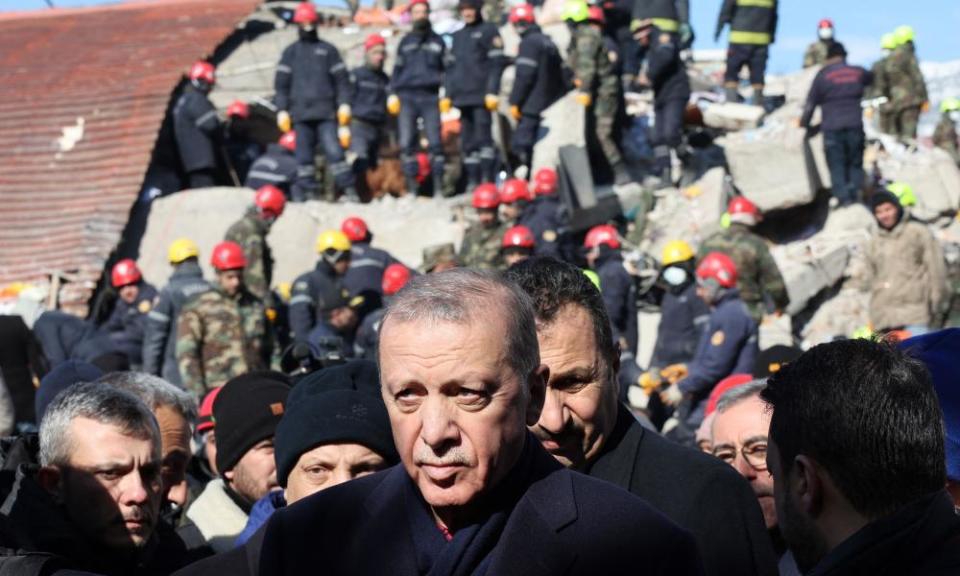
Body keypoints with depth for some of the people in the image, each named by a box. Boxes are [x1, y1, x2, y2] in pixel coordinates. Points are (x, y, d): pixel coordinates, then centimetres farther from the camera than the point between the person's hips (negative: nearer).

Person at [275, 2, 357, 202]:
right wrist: (282, 110, 3)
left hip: (326, 112, -2)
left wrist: (344, 104, -1)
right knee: (304, 154, -1)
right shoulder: (290, 53, 14)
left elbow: (341, 79, 9)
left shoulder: (328, 50, 11)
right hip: (301, 113, 2)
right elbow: (281, 84, 11)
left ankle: (348, 188, -9)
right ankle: (306, 189, 4)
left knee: (333, 149, -11)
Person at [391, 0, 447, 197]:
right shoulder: (405, 42, 17)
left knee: (435, 142, -8)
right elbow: (397, 68, 19)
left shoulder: (437, 41, 14)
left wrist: (447, 96, 5)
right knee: (407, 143, -4)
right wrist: (394, 93, 8)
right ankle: (411, 187, 0)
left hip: (430, 97, -1)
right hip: (407, 97, 1)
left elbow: (446, 69, 15)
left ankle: (438, 188, -5)